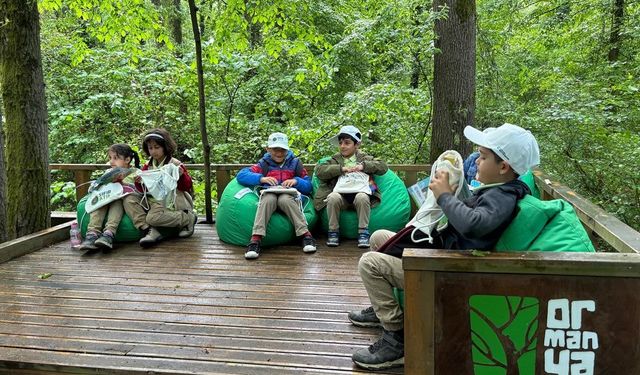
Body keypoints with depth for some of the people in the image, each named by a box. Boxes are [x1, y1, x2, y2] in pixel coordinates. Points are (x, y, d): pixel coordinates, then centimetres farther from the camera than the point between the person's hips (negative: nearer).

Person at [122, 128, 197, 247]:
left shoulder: (175, 164, -3)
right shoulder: (147, 166, 13)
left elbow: (187, 187, -5)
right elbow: (144, 189, 16)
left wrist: (182, 175, -24)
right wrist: (139, 183, -6)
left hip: (168, 201, -7)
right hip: (151, 199, 7)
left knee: (153, 217, -33)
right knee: (128, 199, -14)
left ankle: (189, 218, -10)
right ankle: (149, 231, -24)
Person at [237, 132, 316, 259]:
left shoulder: (295, 162, 14)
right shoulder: (264, 164, 13)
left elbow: (308, 186, 9)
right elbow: (241, 175, 0)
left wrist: (296, 181, -11)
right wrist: (261, 178, -14)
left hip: (290, 196, 0)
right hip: (270, 195, 1)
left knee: (285, 199, -37)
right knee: (268, 199, -36)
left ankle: (305, 235, -34)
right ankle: (255, 239, -42)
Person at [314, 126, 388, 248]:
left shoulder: (364, 158, 20)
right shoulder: (335, 160, 20)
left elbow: (383, 167, 7)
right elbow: (319, 170, 3)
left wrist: (363, 166, -5)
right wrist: (341, 168, -6)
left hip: (359, 192, -1)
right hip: (341, 193, 1)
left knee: (362, 198, -35)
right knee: (333, 197, -32)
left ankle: (363, 232, -22)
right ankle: (333, 232, -16)